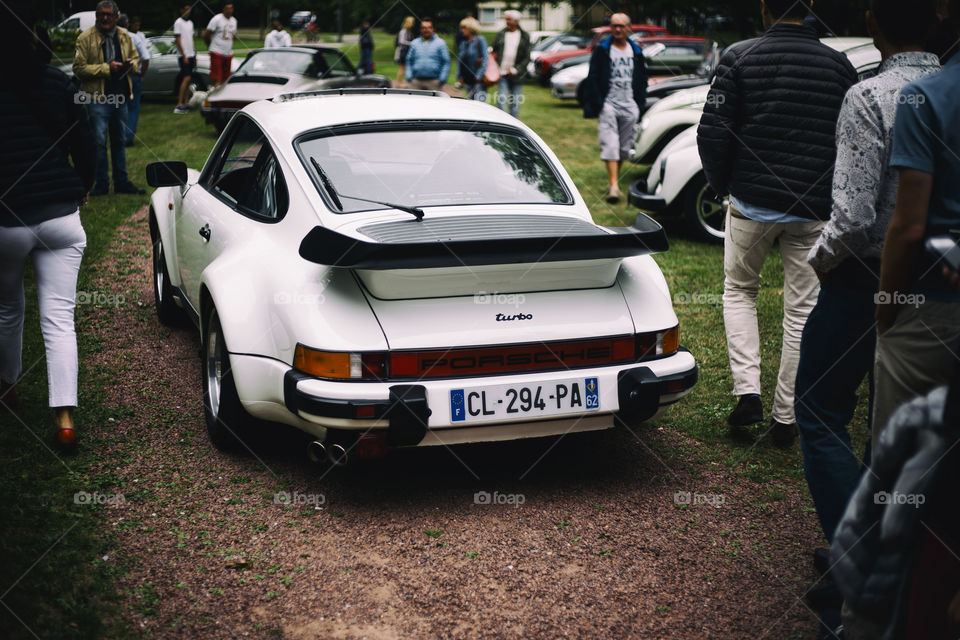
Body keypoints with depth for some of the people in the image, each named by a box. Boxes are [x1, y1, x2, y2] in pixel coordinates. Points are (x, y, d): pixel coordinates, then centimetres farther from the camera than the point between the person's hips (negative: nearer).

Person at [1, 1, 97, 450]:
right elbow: (85, 147, 5)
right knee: (59, 320, 2)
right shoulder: (58, 82, 0)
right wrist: (82, 189, 24)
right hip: (60, 217, 2)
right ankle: (64, 418, -4)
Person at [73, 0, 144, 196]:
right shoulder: (86, 38, -8)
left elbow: (135, 57, 22)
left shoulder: (124, 36, 9)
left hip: (120, 97, 5)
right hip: (97, 98, -5)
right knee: (99, 142, -4)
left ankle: (121, 182, 23)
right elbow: (79, 68, -12)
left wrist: (131, 64, -2)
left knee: (120, 141, 13)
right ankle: (101, 184, 6)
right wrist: (106, 68, -18)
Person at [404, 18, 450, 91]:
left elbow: (446, 62, 1)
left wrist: (442, 79, -8)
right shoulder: (414, 43, 15)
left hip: (434, 82, -2)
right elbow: (409, 61, 16)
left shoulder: (440, 43, 5)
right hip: (416, 81, 3)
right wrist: (409, 77, 4)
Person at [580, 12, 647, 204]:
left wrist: (640, 103, 7)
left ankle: (614, 180, 22)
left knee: (624, 147, 7)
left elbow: (642, 79, 17)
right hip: (608, 104, -4)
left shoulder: (636, 51, 12)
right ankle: (613, 186, -19)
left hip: (629, 107, 4)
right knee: (610, 145, -13)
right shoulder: (602, 50, 1)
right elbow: (592, 78, -2)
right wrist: (596, 103, -10)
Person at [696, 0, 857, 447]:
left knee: (739, 291, 19)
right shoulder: (839, 65, 1)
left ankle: (748, 392, 4)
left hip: (751, 202, -1)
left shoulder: (739, 58, -5)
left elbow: (712, 133, -8)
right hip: (815, 210, 1)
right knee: (802, 310, 9)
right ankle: (785, 418, 14)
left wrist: (722, 185, 9)